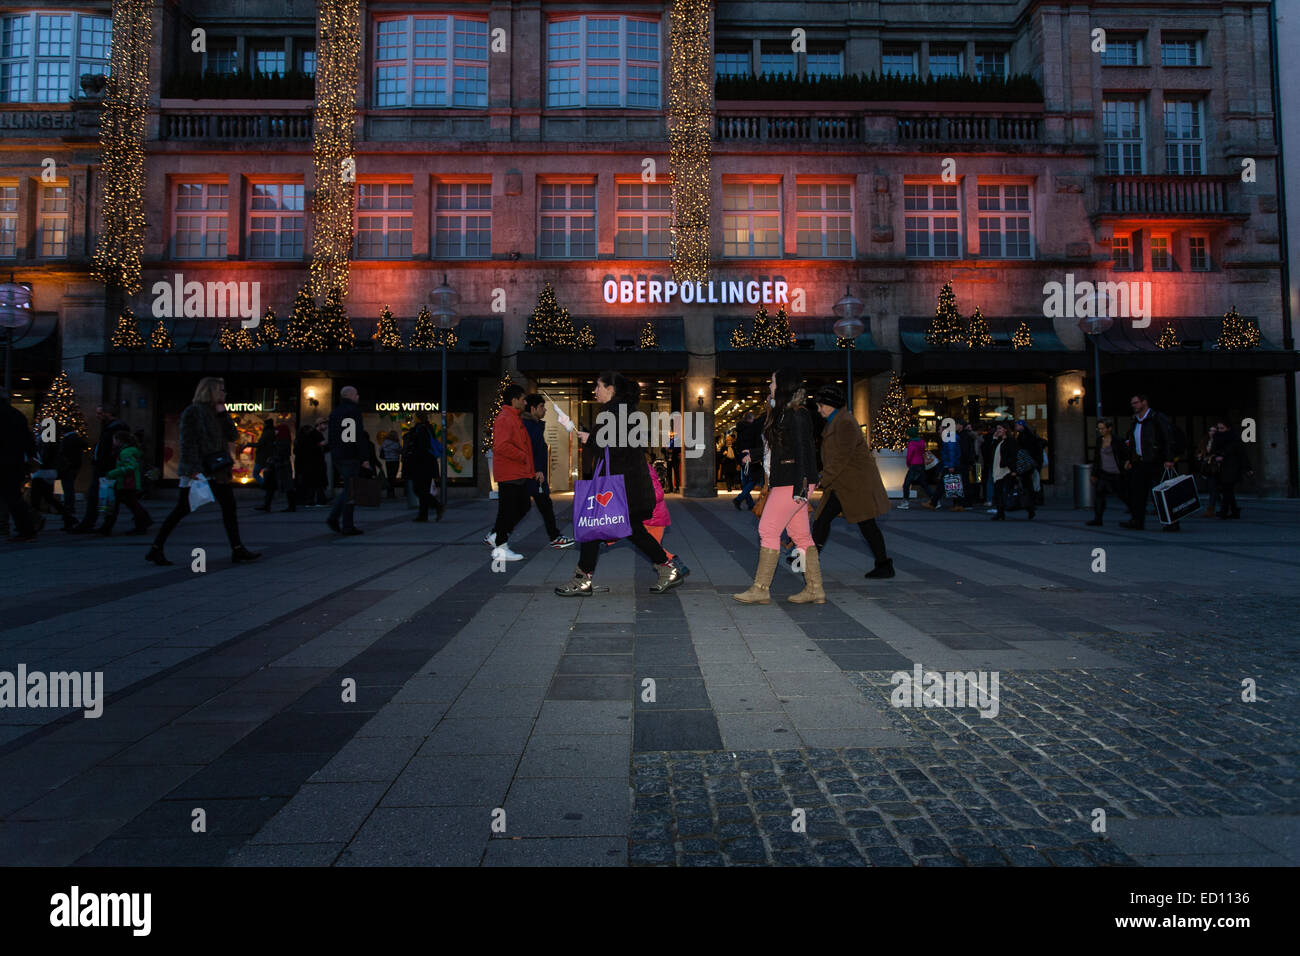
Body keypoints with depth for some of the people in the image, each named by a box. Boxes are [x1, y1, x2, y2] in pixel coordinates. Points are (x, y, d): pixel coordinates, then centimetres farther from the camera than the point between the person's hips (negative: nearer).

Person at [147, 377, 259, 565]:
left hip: (216, 470, 8)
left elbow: (233, 436, 9)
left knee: (229, 507, 4)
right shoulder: (193, 411, -7)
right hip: (197, 470, -8)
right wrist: (193, 469, -21)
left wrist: (223, 414, 0)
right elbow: (188, 442, -14)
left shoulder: (217, 413, 16)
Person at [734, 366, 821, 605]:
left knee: (768, 529, -8)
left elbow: (802, 451, -18)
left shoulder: (796, 416, -13)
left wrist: (800, 488, -22)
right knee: (800, 534, 9)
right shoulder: (783, 414, 17)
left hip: (792, 483, -10)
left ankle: (761, 589, -3)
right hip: (783, 482, 10)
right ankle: (815, 589, 13)